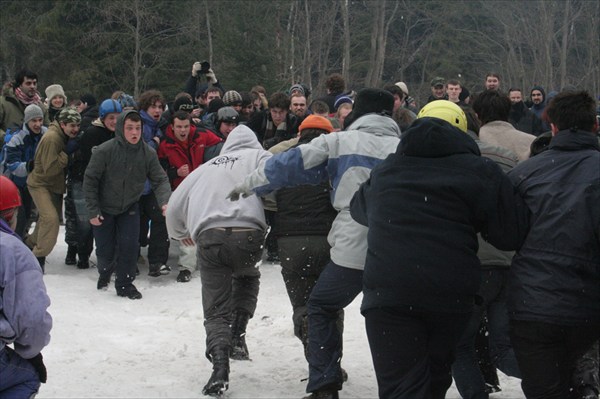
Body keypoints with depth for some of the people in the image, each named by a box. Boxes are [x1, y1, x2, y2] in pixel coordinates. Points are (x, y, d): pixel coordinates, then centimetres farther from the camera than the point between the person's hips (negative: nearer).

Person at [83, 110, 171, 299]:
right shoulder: (104, 151, -22)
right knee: (105, 251, 5)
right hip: (104, 209, -2)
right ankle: (105, 274, 39)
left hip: (130, 207, 2)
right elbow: (90, 180, -14)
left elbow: (160, 180, -11)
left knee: (129, 246, -10)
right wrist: (92, 210, -15)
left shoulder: (148, 154, -14)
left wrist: (165, 201, -30)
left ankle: (125, 283, 10)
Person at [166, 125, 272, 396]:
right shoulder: (257, 155, 18)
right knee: (247, 278, 31)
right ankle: (238, 335, 16)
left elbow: (175, 205, 28)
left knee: (216, 309, 9)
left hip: (208, 237, 2)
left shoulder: (206, 167, 28)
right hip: (247, 234, -1)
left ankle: (220, 366, -11)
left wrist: (179, 232, 46)